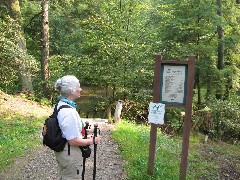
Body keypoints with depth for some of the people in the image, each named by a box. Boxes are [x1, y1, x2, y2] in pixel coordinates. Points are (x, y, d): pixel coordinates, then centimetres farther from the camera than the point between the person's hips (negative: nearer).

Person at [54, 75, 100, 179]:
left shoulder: (60, 105, -1)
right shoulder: (69, 112, -30)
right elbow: (73, 141, -27)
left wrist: (81, 130, 16)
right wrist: (92, 141, -13)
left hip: (60, 150, 9)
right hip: (70, 153, -9)